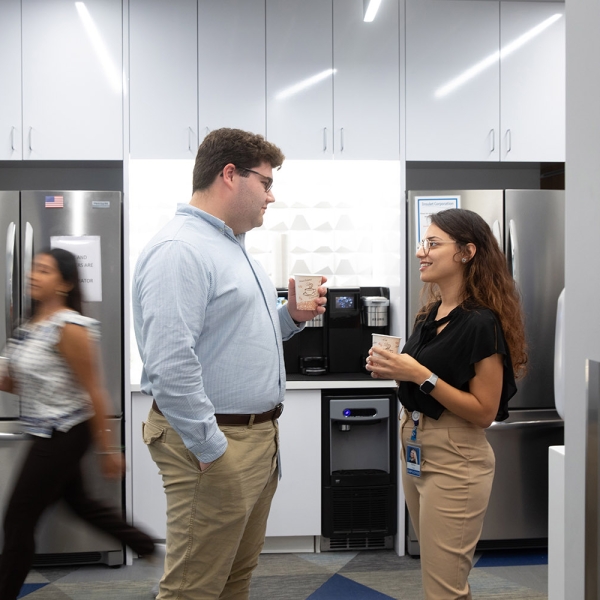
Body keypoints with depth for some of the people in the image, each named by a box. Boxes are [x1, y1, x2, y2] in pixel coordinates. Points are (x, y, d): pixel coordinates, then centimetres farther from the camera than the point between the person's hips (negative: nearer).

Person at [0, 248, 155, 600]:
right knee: (80, 502, 21)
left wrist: (107, 449, -15)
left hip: (63, 436, -9)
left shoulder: (69, 328, -20)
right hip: (48, 434, 9)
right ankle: (149, 548, 36)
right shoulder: (32, 325, 6)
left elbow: (94, 392, -18)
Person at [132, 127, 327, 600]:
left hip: (258, 435, 10)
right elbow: (170, 365, -27)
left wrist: (291, 316, 6)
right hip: (217, 442, -10)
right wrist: (212, 451, -22)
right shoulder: (180, 250, -18)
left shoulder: (233, 246, 15)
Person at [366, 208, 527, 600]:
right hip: (415, 448, 8)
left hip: (455, 459, -8)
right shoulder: (431, 315, 7)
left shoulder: (481, 322, -17)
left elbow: (484, 411, -18)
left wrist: (421, 375, -23)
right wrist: (395, 370, -1)